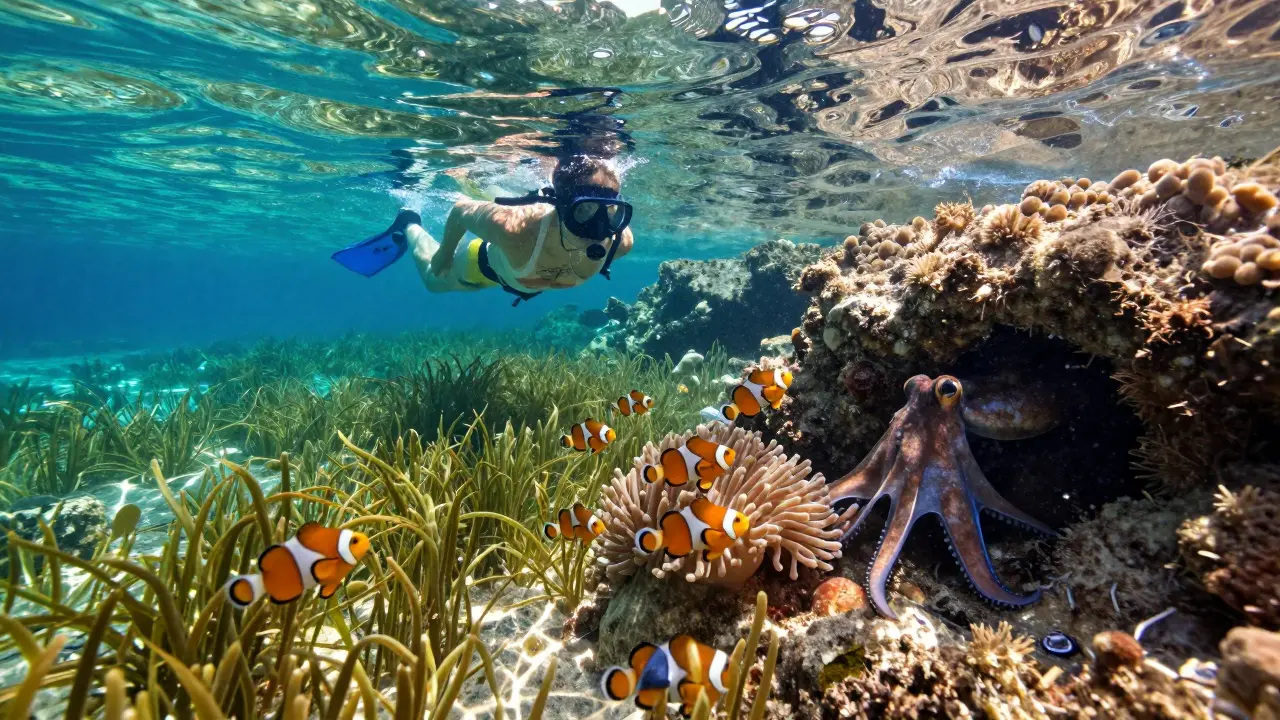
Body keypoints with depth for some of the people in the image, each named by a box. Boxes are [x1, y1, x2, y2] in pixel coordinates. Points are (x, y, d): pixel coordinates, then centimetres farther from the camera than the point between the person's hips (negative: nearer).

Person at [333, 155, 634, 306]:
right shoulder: (515, 228, -49)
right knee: (434, 277, 30)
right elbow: (461, 210, -28)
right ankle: (409, 226, 54)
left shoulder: (619, 241, -40)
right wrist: (444, 255, -12)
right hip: (490, 261, -3)